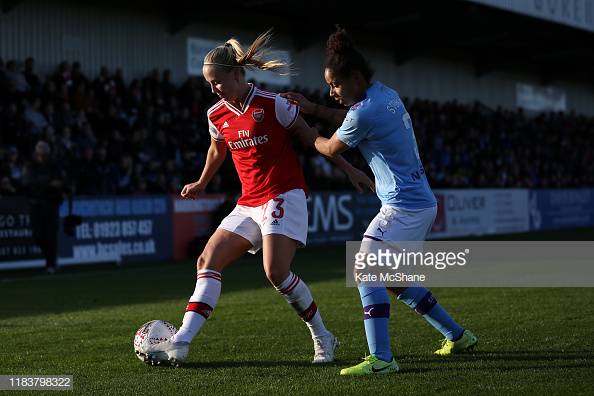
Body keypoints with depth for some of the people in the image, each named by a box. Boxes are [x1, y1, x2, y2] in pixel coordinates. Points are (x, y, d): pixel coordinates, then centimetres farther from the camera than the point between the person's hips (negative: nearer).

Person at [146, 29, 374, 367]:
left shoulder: (272, 104, -10)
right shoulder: (217, 116, 7)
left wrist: (349, 169, 0)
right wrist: (201, 184, 42)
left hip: (284, 196, -7)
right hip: (248, 203, 7)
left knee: (276, 271, -21)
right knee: (208, 261, -6)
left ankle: (323, 339, -2)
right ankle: (181, 343, -9)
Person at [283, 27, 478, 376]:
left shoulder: (365, 111, -18)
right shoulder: (386, 93, 10)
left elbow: (332, 149, -2)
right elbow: (347, 118, 27)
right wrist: (311, 107, 15)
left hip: (404, 207, -10)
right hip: (423, 202, 10)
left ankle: (381, 358, -21)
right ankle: (457, 336, 28)